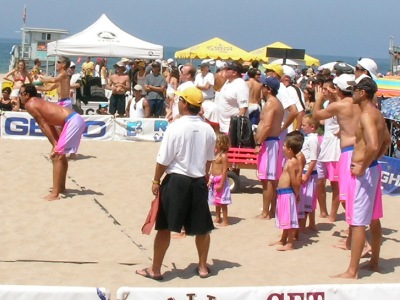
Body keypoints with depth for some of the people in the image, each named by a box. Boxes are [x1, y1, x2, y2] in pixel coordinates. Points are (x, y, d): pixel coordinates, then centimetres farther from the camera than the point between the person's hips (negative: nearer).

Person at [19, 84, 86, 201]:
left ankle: (55, 194, -12)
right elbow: (50, 125, 21)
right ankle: (61, 187, 35)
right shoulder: (38, 102, 23)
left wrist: (55, 145, -8)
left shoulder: (30, 104, -5)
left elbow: (43, 126, -8)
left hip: (72, 121, -10)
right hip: (75, 119, 10)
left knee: (56, 155, -9)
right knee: (60, 154, 23)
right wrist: (56, 144, 17)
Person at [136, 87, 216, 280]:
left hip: (176, 180, -4)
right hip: (199, 182, 4)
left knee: (164, 227, 4)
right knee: (202, 227, 16)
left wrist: (156, 180, 1)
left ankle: (155, 269, 9)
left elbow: (164, 159, -11)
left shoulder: (176, 127, -14)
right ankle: (203, 267, 26)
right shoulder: (207, 129, 1)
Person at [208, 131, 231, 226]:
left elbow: (225, 170, -18)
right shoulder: (215, 154, 9)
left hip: (220, 180, -8)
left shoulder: (223, 155, -16)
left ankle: (225, 220, 4)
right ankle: (217, 218, 30)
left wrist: (221, 184, -20)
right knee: (216, 201, 18)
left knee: (222, 201, -2)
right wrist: (210, 180, 14)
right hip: (214, 180, 9)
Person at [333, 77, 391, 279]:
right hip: (373, 169, 10)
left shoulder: (366, 115, -19)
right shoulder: (377, 114, 12)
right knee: (373, 219, 17)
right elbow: (387, 141, 25)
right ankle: (374, 262, 29)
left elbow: (372, 146, -32)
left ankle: (352, 271, -2)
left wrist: (362, 167, -21)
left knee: (358, 222, -6)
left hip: (363, 172, -10)